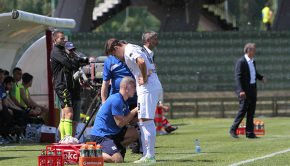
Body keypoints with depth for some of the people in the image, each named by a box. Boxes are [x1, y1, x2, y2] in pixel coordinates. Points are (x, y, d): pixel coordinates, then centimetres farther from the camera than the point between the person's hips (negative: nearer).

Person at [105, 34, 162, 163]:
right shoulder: (134, 49, 22)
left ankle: (150, 156, -11)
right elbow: (152, 66, 28)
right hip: (155, 86, 10)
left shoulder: (128, 51, -9)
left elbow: (141, 62, -30)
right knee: (142, 121, 14)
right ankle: (146, 155, 16)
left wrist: (144, 79, -19)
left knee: (146, 121, -10)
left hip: (148, 88, -10)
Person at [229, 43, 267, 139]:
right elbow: (238, 77, -17)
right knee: (242, 110, -6)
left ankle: (250, 133, 11)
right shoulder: (241, 62, -12)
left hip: (253, 90, 8)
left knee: (251, 112, 8)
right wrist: (241, 91, -25)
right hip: (245, 90, -8)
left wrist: (261, 77, 7)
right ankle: (233, 130, 4)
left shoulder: (253, 61, 14)